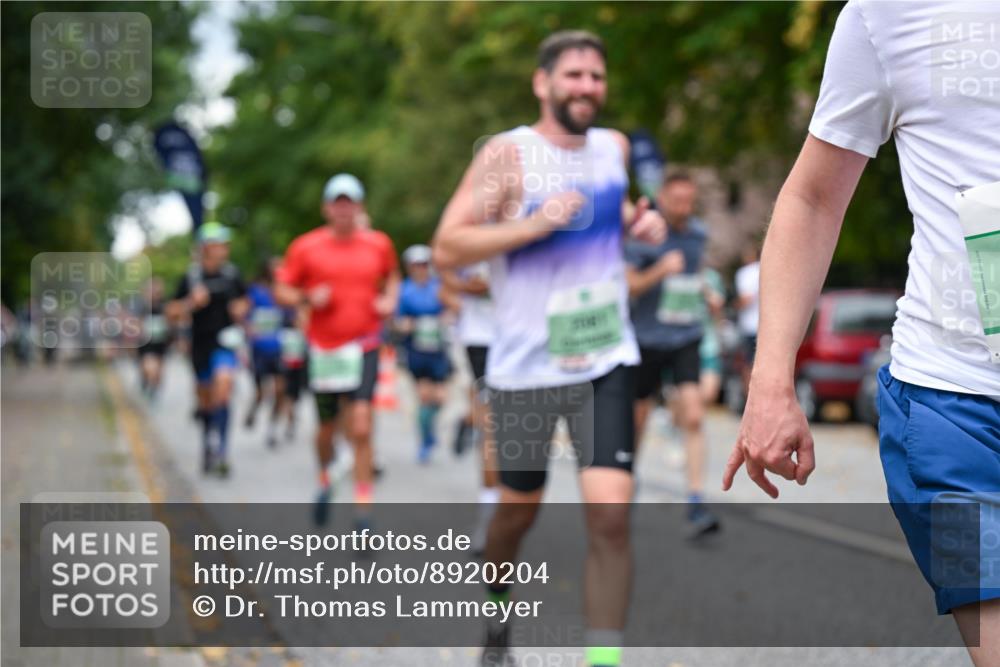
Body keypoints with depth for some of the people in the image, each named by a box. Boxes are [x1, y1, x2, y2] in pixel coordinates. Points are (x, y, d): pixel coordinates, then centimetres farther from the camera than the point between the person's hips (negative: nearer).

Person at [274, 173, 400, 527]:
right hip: (322, 348, 1)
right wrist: (307, 297, -15)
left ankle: (363, 507, -10)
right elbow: (282, 291, 4)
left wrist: (389, 300, 4)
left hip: (363, 348, 0)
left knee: (361, 427, -14)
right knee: (327, 428, 12)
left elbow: (392, 276, 23)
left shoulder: (378, 244, 4)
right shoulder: (306, 247, -1)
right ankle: (325, 481, 43)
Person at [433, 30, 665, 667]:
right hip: (526, 367, -3)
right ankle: (496, 610, 45)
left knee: (611, 515, -12)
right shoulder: (508, 154, -10)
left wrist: (638, 220, 6)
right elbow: (447, 248, -16)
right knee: (520, 508, 15)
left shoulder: (614, 147, 6)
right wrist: (534, 224, -26)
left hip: (606, 361, 3)